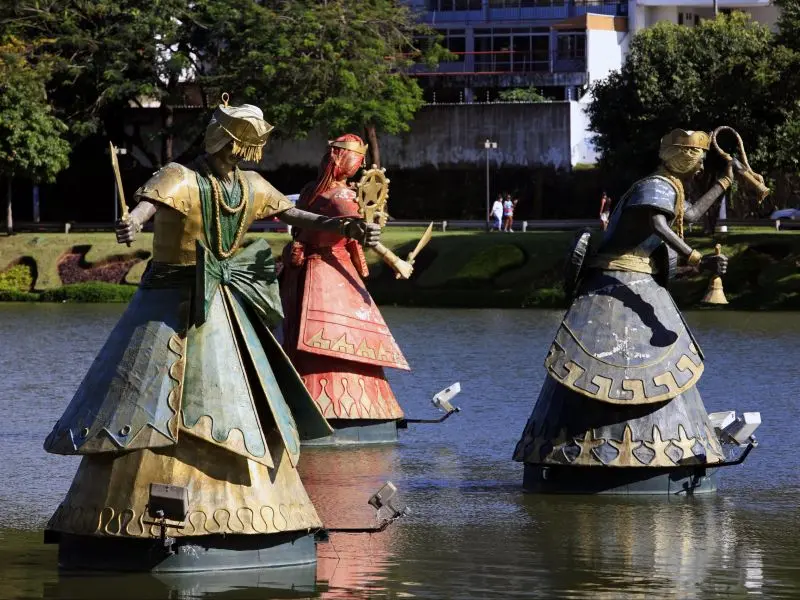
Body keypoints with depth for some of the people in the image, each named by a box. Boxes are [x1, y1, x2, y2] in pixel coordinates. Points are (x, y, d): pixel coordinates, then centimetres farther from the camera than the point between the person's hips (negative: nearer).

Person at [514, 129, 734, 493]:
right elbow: (657, 226, -30)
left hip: (639, 291, 10)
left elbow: (691, 214, 43)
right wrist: (697, 260, -36)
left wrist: (723, 183, 48)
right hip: (620, 285, -10)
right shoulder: (658, 187, -9)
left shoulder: (667, 189, 23)